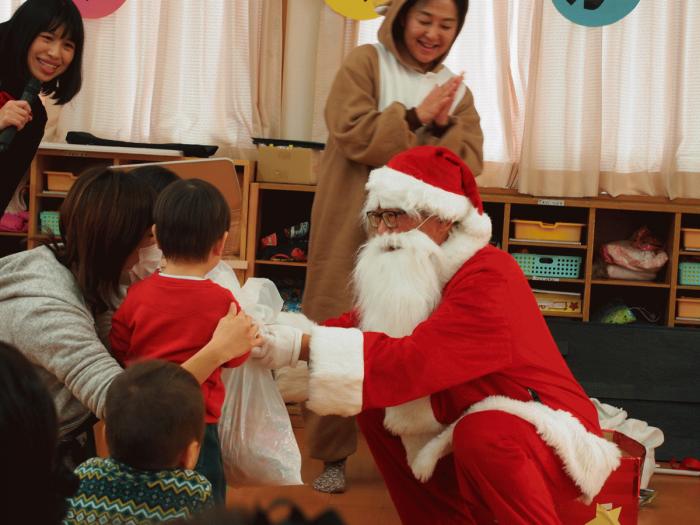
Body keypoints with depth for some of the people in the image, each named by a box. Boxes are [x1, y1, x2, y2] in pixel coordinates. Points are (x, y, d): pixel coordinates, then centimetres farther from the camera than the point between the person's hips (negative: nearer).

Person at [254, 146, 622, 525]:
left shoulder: (489, 278, -25)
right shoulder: (415, 267, 3)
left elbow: (415, 361, -35)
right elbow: (359, 324, 0)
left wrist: (305, 347, -35)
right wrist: (290, 334, -19)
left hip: (547, 438, -9)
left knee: (480, 434, -37)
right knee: (373, 407, 3)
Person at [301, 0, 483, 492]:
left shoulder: (456, 89, 12)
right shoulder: (365, 63, 0)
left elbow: (470, 163, 2)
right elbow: (352, 135, -13)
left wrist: (443, 127, -14)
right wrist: (414, 116, -18)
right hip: (355, 233, -3)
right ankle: (333, 453, 11)